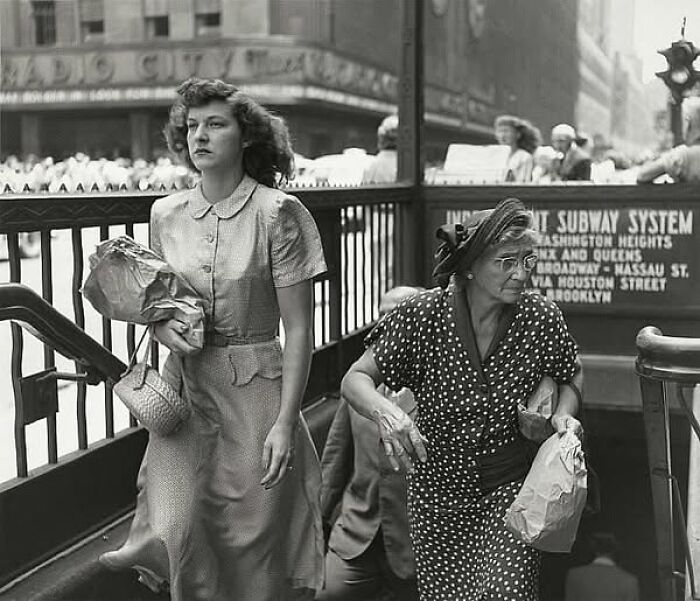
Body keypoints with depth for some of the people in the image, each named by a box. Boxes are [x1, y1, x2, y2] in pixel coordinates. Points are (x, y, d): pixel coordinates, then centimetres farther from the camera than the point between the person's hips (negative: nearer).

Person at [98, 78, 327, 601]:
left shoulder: (276, 213, -9)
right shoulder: (167, 213, 5)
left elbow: (299, 328, -9)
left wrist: (285, 422, -14)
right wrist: (161, 325, -5)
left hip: (254, 387, -3)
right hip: (183, 384, 4)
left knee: (253, 539, 4)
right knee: (177, 530, -3)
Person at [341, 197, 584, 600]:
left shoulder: (540, 317, -10)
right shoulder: (423, 317, -17)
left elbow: (571, 375, 10)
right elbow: (355, 380, -13)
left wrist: (565, 413, -11)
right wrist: (386, 411, -34)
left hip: (508, 487, 0)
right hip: (437, 490, 0)